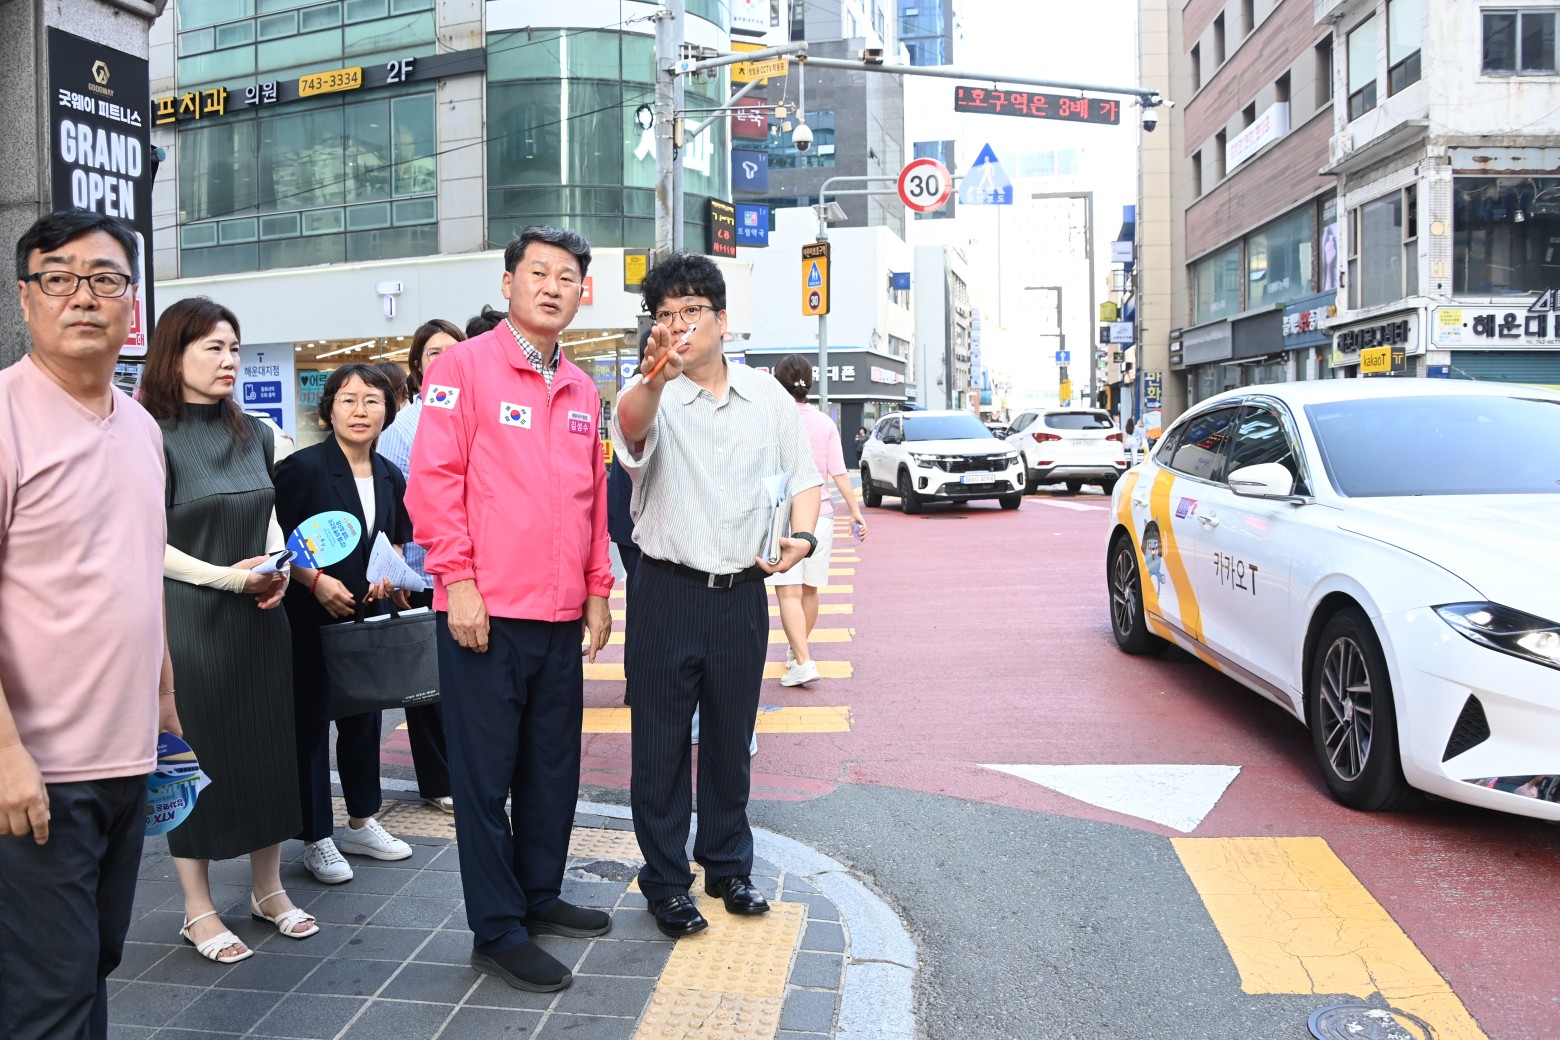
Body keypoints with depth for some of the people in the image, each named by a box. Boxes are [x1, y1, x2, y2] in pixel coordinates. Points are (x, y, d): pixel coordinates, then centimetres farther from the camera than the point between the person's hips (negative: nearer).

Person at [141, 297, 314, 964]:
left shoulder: (255, 435, 9)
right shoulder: (153, 438, -9)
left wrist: (277, 568, -1)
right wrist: (225, 576, -18)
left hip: (259, 618, 6)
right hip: (189, 619, -6)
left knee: (268, 749, 11)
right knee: (197, 755, 3)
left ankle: (269, 889, 26)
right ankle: (198, 910, 17)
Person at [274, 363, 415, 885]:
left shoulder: (390, 476, 5)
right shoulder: (303, 466, -13)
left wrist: (389, 574, -3)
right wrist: (316, 580, -22)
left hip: (366, 616, 6)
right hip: (310, 618, -6)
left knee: (364, 716, 16)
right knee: (310, 721, 3)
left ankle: (361, 822, 32)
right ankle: (317, 839, 15)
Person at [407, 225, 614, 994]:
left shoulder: (581, 390, 14)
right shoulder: (467, 366, -5)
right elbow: (434, 481, -11)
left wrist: (597, 590, 14)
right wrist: (459, 582, -15)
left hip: (561, 617, 6)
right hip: (486, 614, -6)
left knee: (553, 767, 15)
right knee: (485, 775, 3)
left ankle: (540, 896, 32)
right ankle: (497, 931, 15)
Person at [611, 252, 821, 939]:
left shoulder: (768, 397, 6)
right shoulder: (651, 398, -7)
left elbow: (803, 477, 13)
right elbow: (632, 425, -32)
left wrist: (803, 535, -7)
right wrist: (656, 376, -55)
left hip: (742, 595, 3)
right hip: (667, 594, -3)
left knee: (731, 741, 15)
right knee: (661, 746, 6)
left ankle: (728, 866, 33)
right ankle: (665, 882, 22)